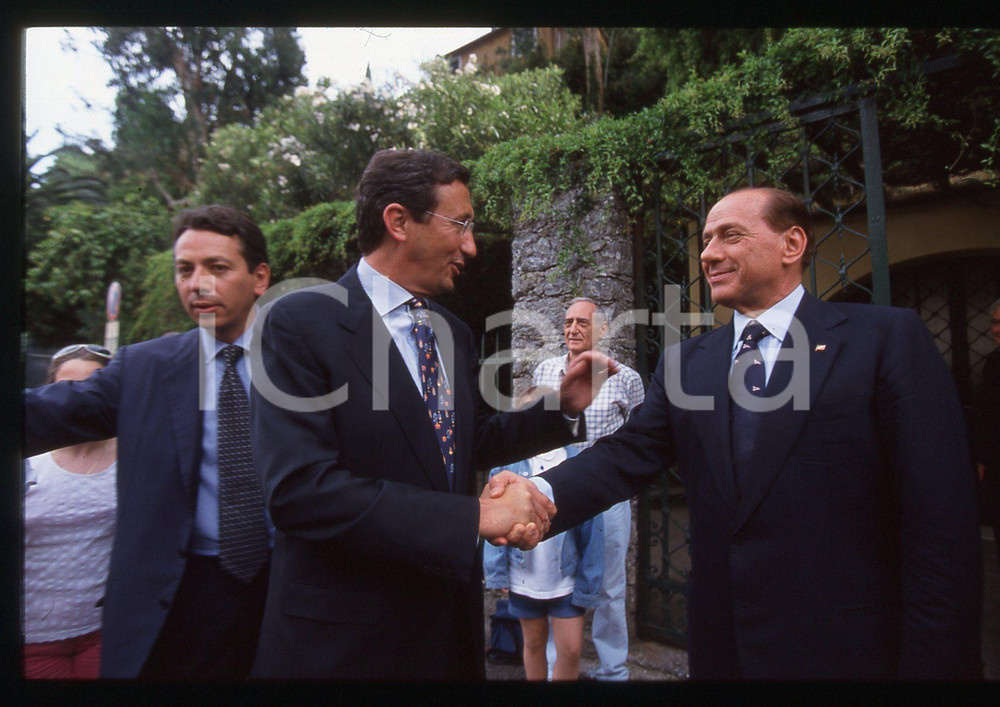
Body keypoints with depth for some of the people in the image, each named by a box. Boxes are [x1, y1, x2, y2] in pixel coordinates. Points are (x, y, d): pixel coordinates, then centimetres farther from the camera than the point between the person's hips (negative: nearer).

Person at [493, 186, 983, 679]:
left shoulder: (889, 339, -8)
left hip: (847, 652, -4)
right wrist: (541, 494, -24)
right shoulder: (684, 361, 5)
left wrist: (932, 663, -13)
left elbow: (940, 524, -11)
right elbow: (628, 454, -6)